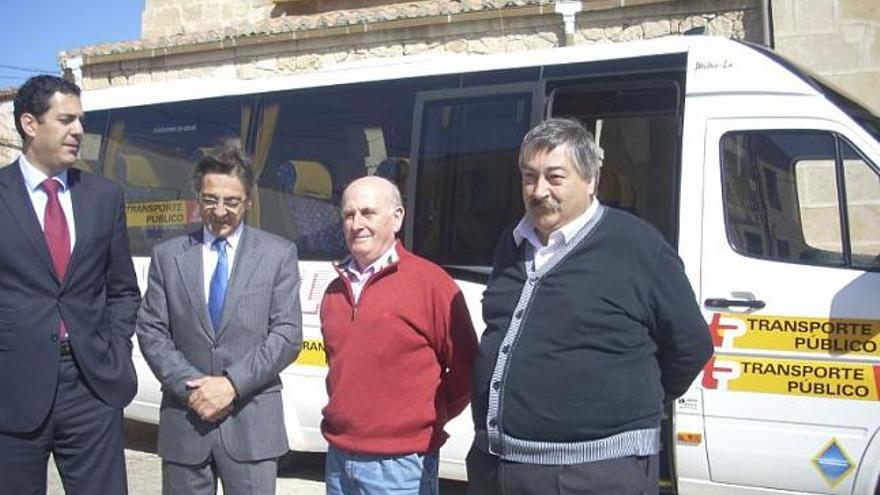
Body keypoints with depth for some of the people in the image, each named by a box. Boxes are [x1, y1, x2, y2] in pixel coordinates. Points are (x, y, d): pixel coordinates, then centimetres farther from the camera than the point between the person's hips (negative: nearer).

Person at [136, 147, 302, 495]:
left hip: (252, 424, -1)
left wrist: (232, 384, -12)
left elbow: (287, 335, -3)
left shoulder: (279, 254, 3)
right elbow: (151, 332, 3)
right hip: (184, 419, 2)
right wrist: (191, 387, -10)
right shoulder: (168, 255, 8)